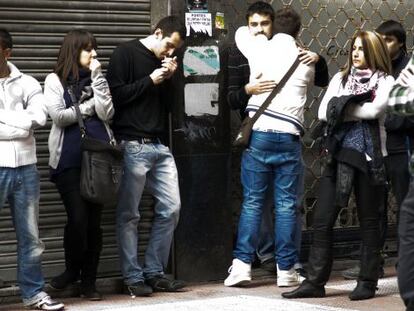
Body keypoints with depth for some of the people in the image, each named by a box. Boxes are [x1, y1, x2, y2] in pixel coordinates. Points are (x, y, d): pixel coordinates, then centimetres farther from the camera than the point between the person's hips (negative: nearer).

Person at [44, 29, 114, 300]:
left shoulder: (96, 79, 14)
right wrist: (89, 107, 0)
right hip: (68, 159, -3)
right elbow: (59, 116, -7)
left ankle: (89, 281, 12)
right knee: (78, 218, -11)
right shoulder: (55, 80, 5)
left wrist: (97, 77, -3)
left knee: (94, 221, 3)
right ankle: (72, 269, 13)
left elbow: (106, 114, -1)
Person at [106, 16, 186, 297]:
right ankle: (133, 277, 4)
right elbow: (115, 95, -10)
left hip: (160, 146, 7)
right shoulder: (126, 54, -2)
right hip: (133, 146, -7)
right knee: (129, 215, -2)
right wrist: (150, 80, -9)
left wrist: (168, 80, 2)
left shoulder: (164, 62, 16)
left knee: (171, 208, 3)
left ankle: (154, 272, 12)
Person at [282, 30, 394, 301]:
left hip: (369, 157, -4)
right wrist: (356, 112, -10)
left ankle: (368, 282, 11)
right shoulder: (341, 78, 14)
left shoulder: (384, 81, 0)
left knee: (369, 222, 4)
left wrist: (343, 110, -5)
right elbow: (324, 112, 3)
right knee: (322, 221, 1)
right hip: (338, 154, 5)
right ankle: (315, 281, 5)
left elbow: (374, 109, -18)